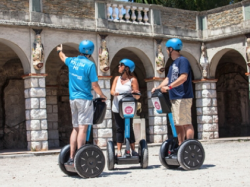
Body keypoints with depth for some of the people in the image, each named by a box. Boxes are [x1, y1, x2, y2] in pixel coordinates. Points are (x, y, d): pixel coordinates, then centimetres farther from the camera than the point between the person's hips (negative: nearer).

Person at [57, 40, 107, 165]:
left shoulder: (72, 61, 8)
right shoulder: (89, 65, -11)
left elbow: (63, 58, 32)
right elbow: (94, 85, -12)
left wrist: (59, 51, 54)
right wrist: (102, 96, 5)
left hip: (73, 99, 7)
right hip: (84, 99, -7)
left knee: (76, 128, 12)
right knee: (82, 128, -9)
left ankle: (71, 158, 11)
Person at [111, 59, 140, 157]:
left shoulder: (133, 80, -3)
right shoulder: (117, 78, 10)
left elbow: (137, 96, -6)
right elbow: (112, 91, -1)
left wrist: (135, 93, -29)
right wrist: (114, 93, -24)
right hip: (117, 108, 3)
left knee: (129, 129, 1)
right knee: (119, 129, 6)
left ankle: (133, 150, 8)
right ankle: (119, 151, 7)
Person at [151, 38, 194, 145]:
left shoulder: (182, 60, -9)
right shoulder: (173, 64, 21)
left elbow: (183, 77, -20)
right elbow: (168, 79, 20)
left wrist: (169, 86, -25)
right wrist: (158, 88, 7)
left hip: (183, 97, -10)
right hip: (174, 98, 10)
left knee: (186, 123, -10)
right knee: (178, 124, 11)